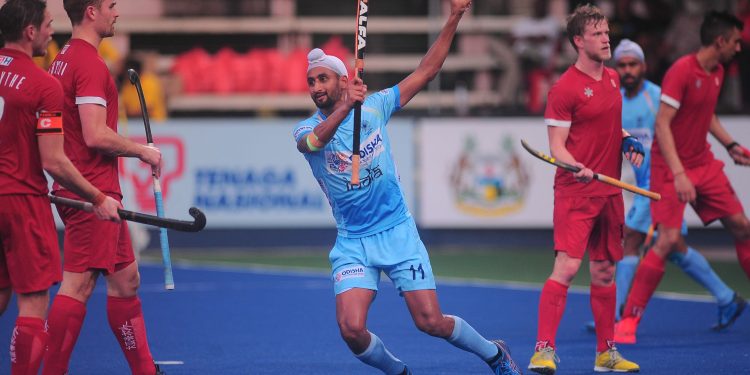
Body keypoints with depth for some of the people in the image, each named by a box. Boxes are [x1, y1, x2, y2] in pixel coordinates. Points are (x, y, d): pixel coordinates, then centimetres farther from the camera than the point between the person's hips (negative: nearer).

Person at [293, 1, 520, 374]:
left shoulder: (375, 106, 2)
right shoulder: (307, 129, -5)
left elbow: (425, 71, 6)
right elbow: (316, 140, -30)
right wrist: (345, 107, -49)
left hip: (397, 232, 0)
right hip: (352, 243, 0)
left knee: (431, 322, -5)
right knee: (352, 329, -19)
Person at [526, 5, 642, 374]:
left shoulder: (612, 79, 12)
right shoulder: (565, 88, -12)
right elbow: (557, 146, -12)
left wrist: (628, 141, 8)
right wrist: (577, 168, -30)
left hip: (610, 191, 7)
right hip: (575, 192, -7)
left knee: (604, 271, 13)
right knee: (567, 266, -17)